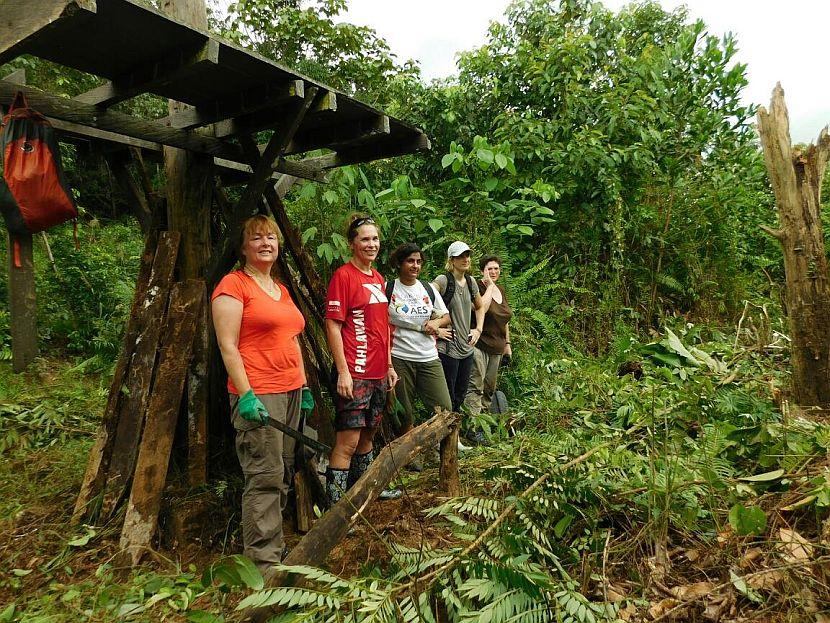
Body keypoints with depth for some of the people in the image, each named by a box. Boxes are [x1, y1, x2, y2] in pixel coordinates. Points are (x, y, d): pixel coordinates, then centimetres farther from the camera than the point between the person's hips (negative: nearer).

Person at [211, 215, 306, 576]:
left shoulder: (282, 290, 19)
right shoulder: (233, 285, -6)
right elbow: (227, 345, -12)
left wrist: (303, 386, 18)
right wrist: (246, 394, -19)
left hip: (291, 391, 8)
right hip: (258, 394, -8)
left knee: (283, 473, 12)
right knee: (265, 476, -7)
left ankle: (274, 545, 24)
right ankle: (263, 562, 3)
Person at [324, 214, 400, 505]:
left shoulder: (378, 278, 14)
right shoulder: (344, 275, -10)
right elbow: (332, 325, -14)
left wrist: (389, 365, 18)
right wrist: (343, 371, -19)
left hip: (377, 373, 8)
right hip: (354, 373, -8)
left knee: (368, 434, 20)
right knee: (348, 441, -6)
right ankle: (335, 505, 3)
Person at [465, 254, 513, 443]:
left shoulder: (501, 290, 14)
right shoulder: (478, 287, -9)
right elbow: (481, 308, -28)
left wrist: (507, 343, 20)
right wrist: (489, 286, -19)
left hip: (496, 347, 8)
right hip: (480, 344, -8)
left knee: (490, 388, 13)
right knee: (475, 386, -11)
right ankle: (473, 428, -10)